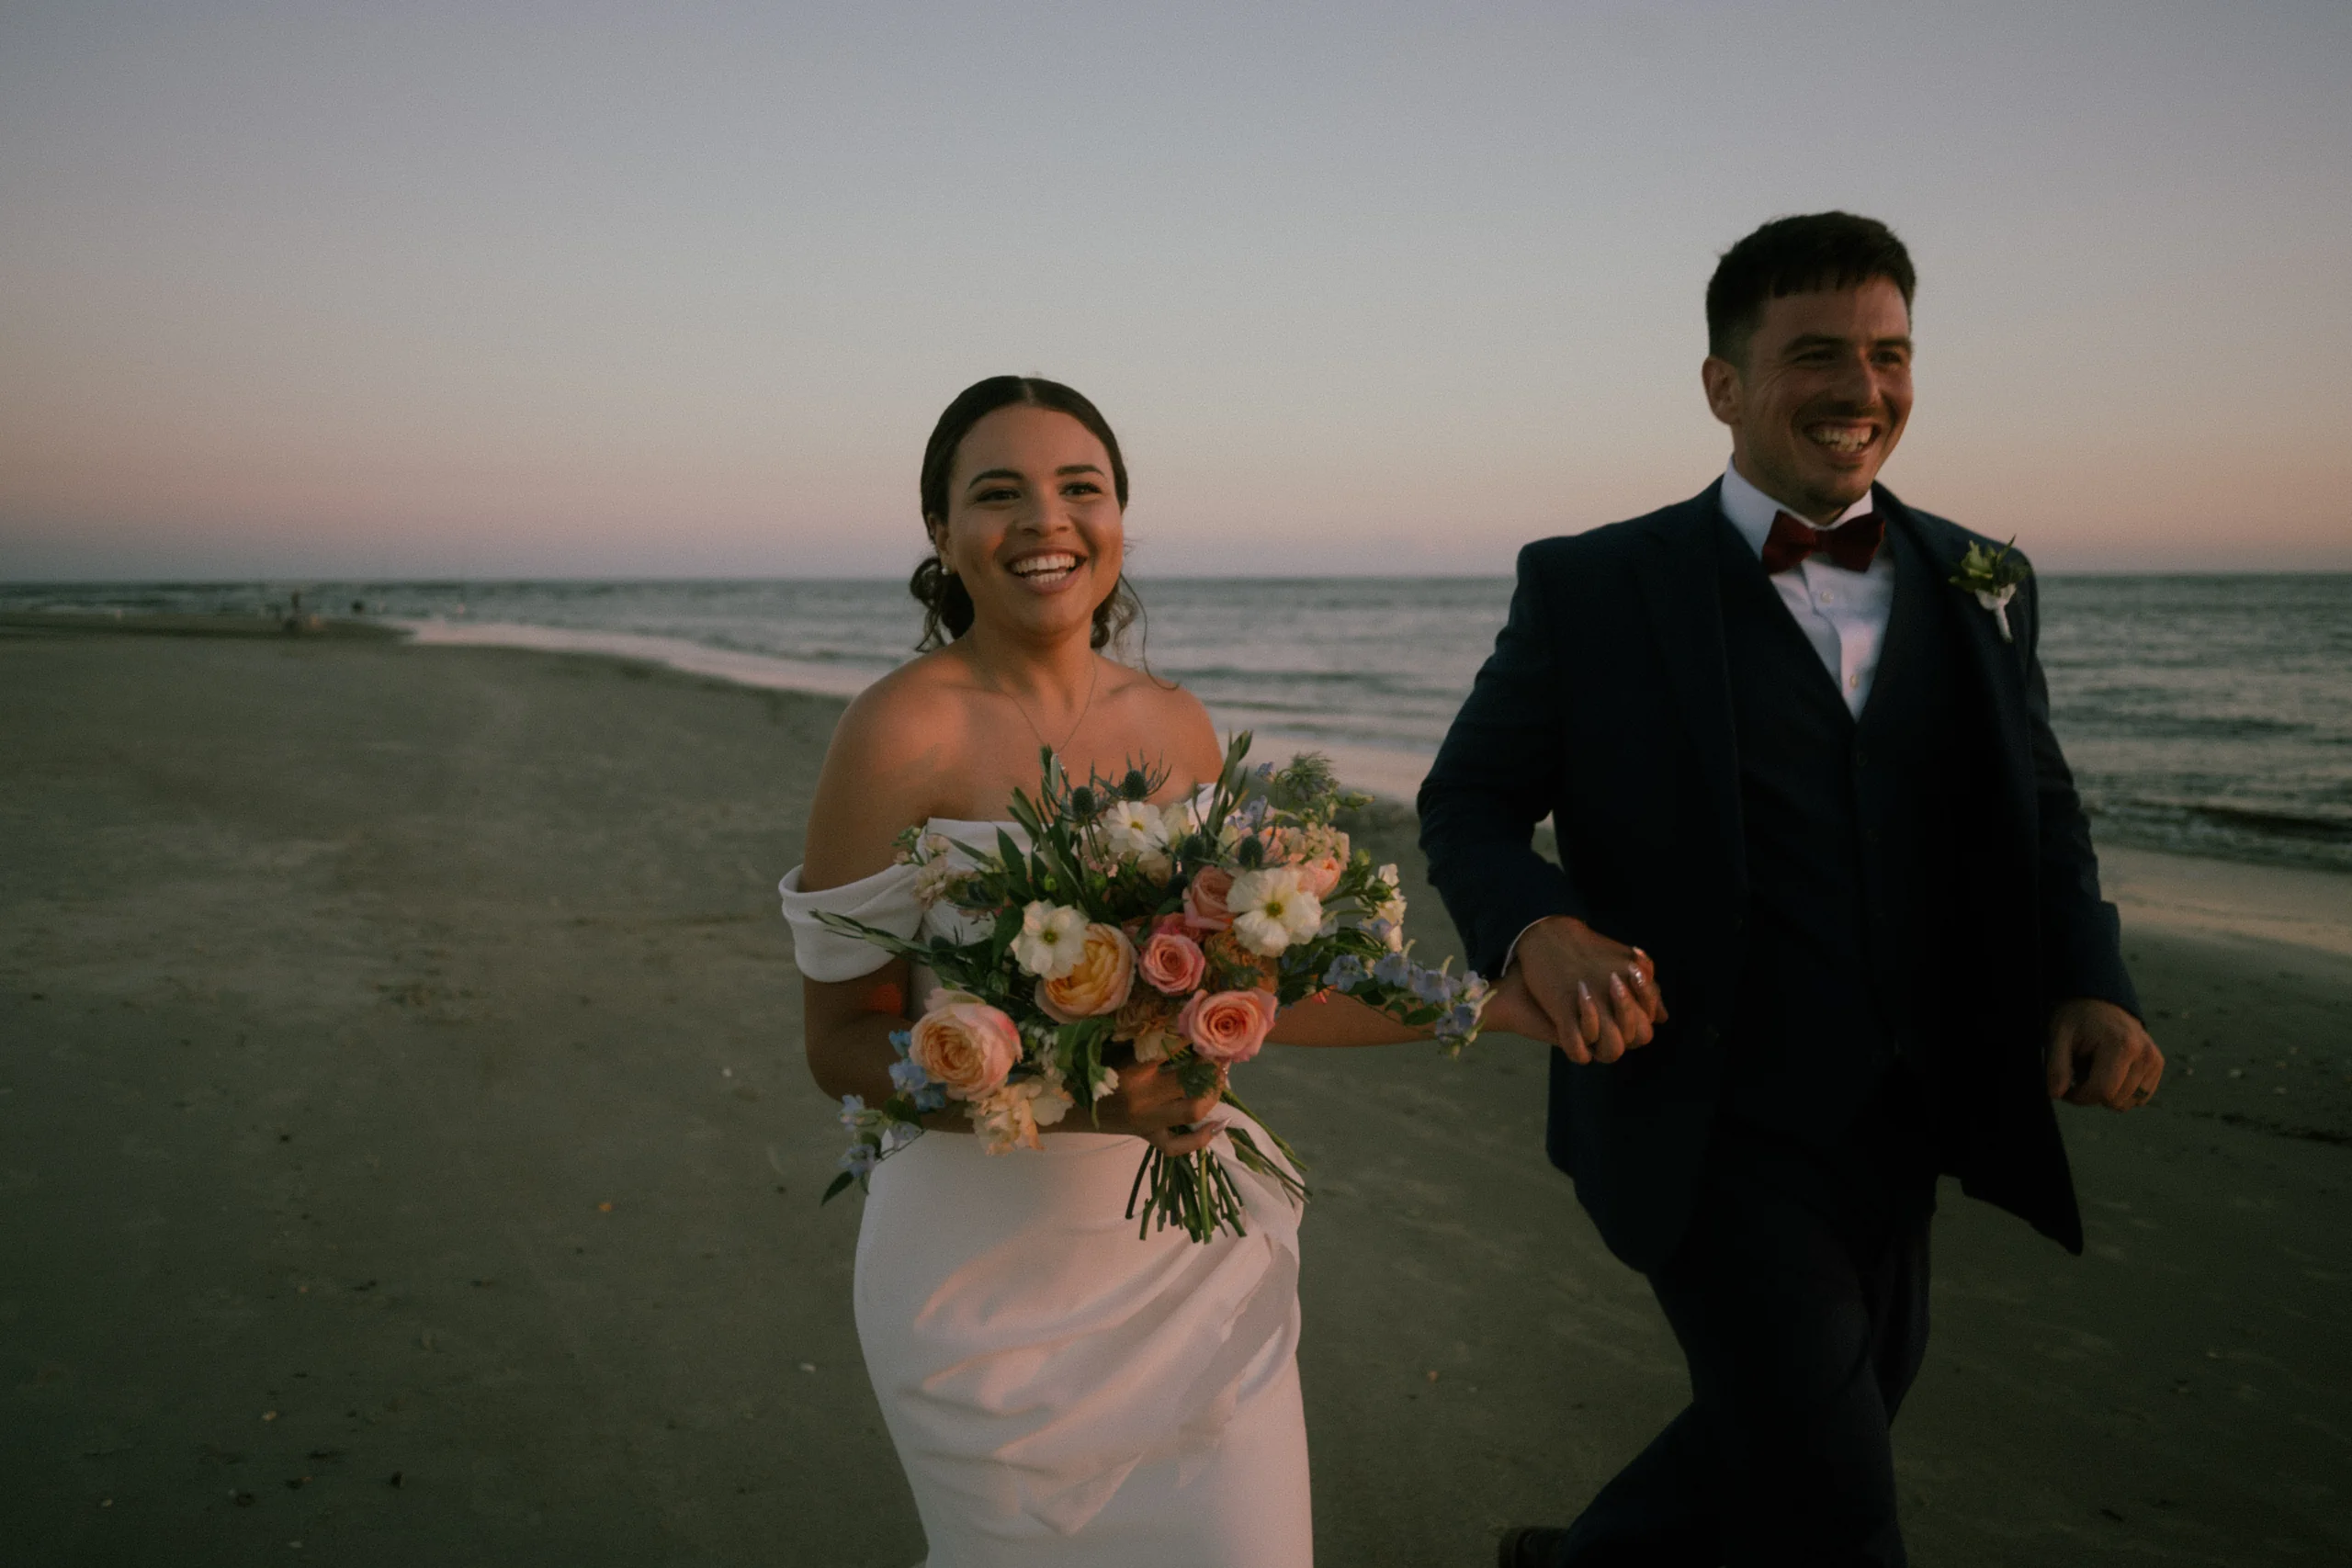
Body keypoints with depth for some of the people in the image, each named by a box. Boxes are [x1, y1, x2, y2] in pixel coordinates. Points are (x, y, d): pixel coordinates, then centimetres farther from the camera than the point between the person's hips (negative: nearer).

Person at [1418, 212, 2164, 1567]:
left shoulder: (1980, 587, 5)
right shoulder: (1591, 589, -8)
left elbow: (2039, 816, 12)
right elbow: (1469, 798, -2)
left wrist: (2090, 985, -7)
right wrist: (1537, 926, -24)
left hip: (1902, 1137, 6)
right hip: (1710, 1137, -5)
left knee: (1786, 1441, 22)